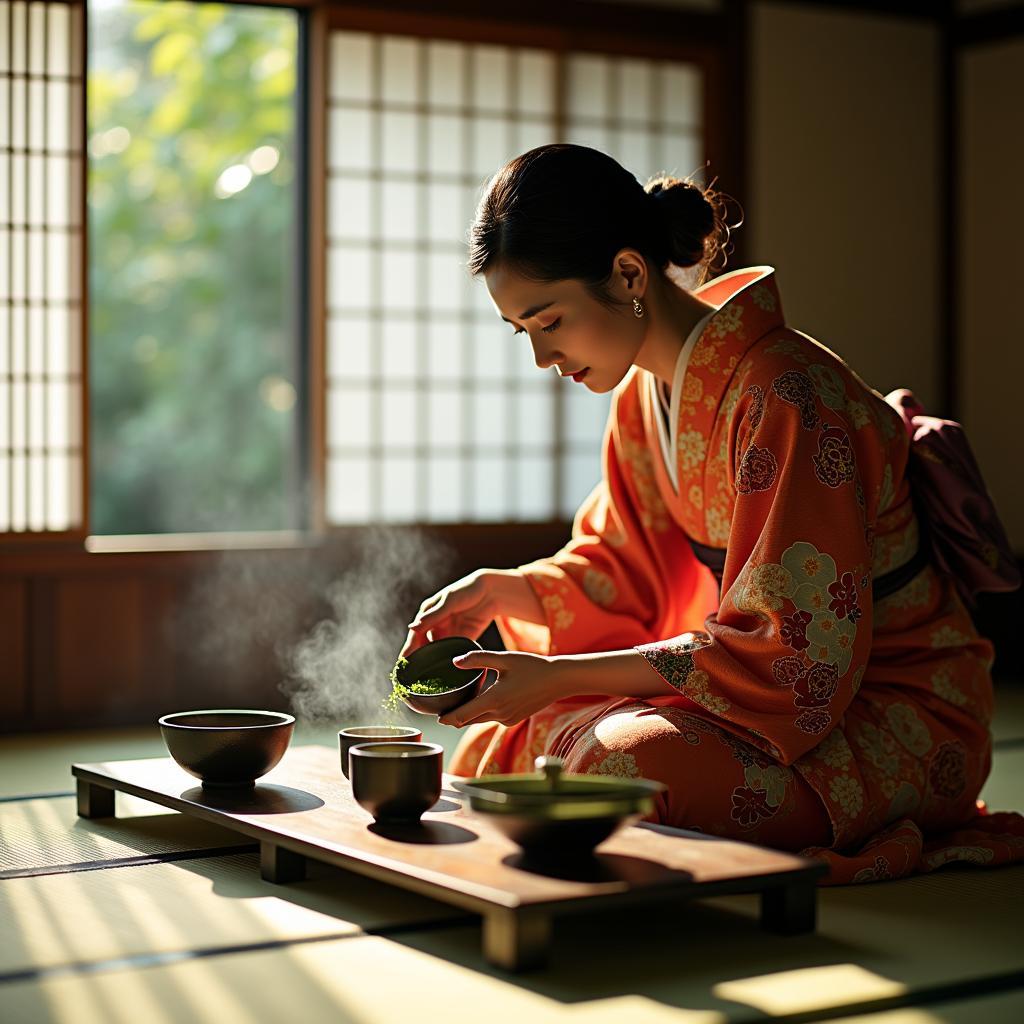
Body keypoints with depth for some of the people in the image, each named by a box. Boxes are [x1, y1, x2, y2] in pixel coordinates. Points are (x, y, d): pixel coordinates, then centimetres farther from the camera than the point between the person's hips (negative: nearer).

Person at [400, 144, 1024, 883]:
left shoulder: (783, 397, -25)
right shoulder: (647, 388, 3)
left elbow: (792, 654, -26)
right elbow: (626, 567, 14)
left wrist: (560, 677, -26)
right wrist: (500, 590, -6)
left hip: (898, 719, -8)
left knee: (627, 765, -30)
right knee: (504, 742, -4)